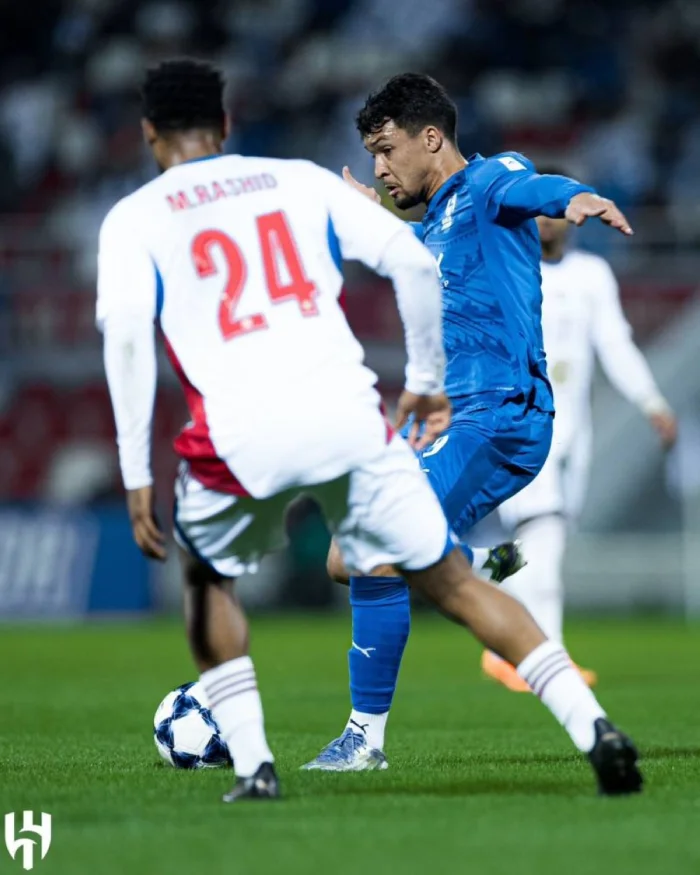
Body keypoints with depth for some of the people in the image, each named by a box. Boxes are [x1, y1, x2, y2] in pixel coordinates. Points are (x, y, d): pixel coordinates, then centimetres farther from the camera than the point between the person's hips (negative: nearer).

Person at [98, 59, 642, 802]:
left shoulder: (133, 220, 11)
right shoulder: (301, 182, 18)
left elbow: (125, 332, -5)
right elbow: (413, 262, 9)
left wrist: (137, 475, -5)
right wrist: (426, 380, 19)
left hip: (244, 436, -2)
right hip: (348, 416, 2)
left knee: (205, 578, 27)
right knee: (452, 582, 9)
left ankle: (252, 763, 14)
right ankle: (593, 727, -5)